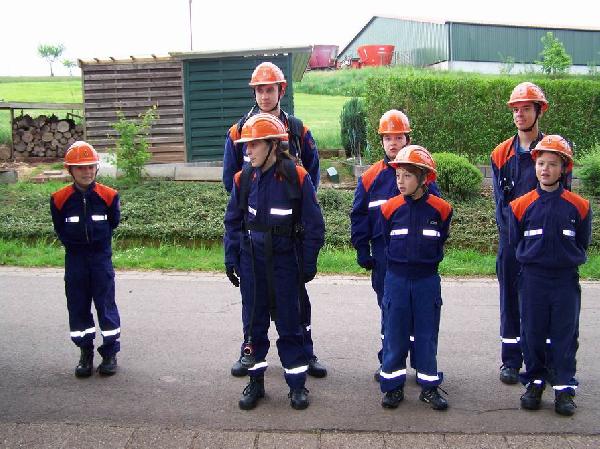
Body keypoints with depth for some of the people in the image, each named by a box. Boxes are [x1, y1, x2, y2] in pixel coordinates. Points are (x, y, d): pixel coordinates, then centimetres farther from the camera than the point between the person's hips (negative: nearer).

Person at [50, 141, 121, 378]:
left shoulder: (108, 196, -7)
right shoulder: (60, 198, -5)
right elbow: (60, 230, 6)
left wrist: (99, 241, 4)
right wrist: (74, 244, 1)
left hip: (101, 256, -1)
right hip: (75, 258, 2)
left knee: (106, 304, 2)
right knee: (77, 305, 8)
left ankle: (110, 352, 13)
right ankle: (86, 352, 20)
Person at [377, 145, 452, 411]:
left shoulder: (440, 209, -6)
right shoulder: (389, 209, -3)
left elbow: (440, 242, 8)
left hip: (427, 280, 0)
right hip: (396, 280, 1)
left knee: (427, 334, 7)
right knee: (394, 334, 6)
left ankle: (429, 386, 19)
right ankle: (393, 385, 18)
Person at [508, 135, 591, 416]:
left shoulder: (579, 206, -1)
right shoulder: (521, 206, -1)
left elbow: (583, 243, 10)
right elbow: (515, 242, 10)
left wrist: (567, 260, 7)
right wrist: (533, 259, 8)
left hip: (566, 280, 0)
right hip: (532, 280, 1)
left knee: (565, 335, 4)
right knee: (532, 334, 7)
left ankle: (564, 388, 15)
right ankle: (534, 383, 22)